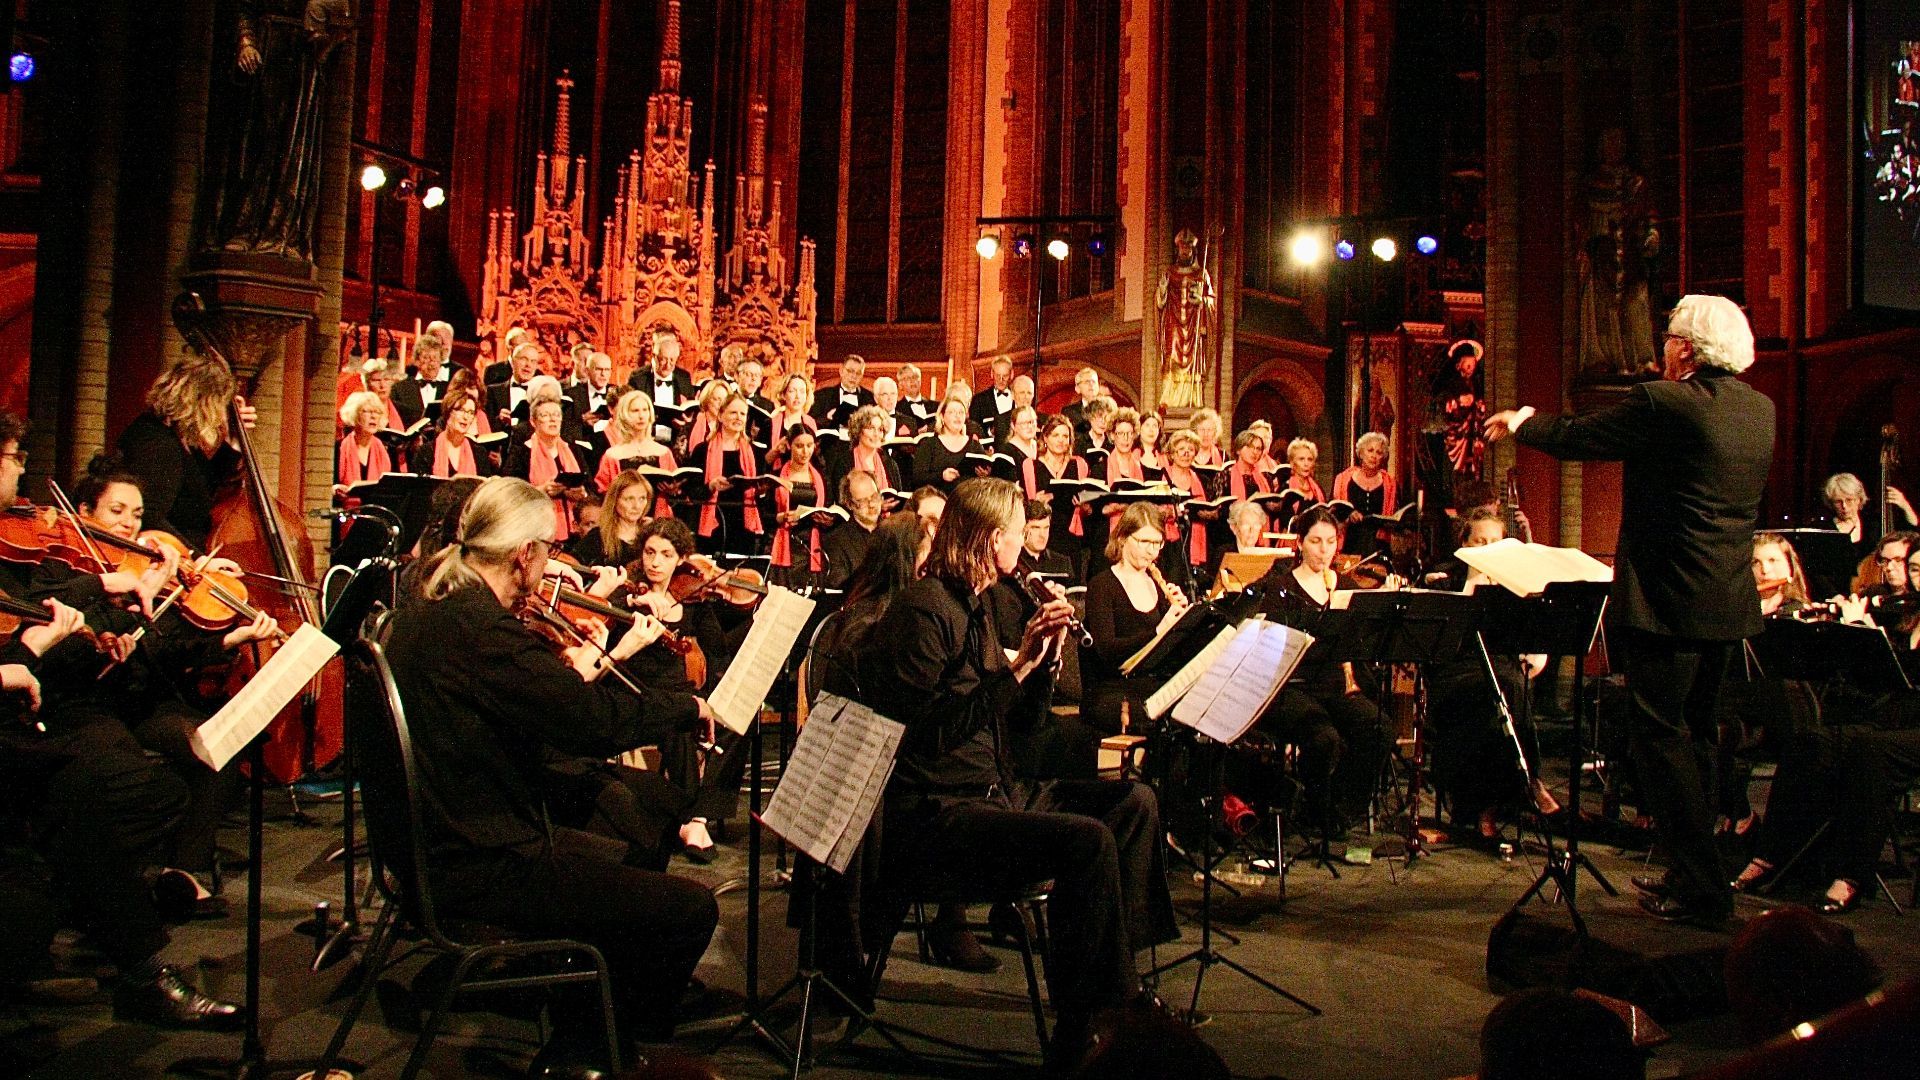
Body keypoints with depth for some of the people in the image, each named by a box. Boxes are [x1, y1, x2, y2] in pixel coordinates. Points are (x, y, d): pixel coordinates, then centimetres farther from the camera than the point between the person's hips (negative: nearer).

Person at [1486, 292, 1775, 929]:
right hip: (1729, 606, 8)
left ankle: (1702, 891, 1)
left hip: (1668, 601, -8)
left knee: (1660, 737, -1)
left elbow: (1577, 438, -4)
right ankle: (1694, 872, 28)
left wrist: (1519, 422, 14)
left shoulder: (1664, 404, -15)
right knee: (1690, 737, 19)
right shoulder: (1761, 411, 8)